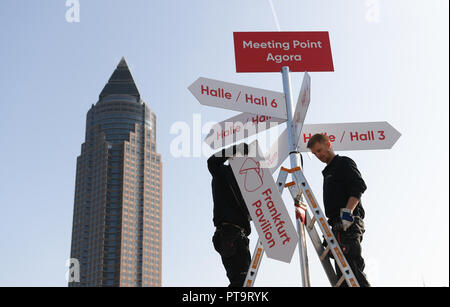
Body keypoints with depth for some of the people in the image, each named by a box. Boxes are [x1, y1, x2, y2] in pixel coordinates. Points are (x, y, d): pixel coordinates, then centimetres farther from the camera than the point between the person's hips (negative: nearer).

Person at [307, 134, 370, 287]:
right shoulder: (328, 171, 29)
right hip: (338, 225, 9)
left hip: (349, 223, -9)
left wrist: (347, 211, -23)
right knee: (343, 275, 3)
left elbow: (359, 186, -13)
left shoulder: (344, 163, 3)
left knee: (352, 266, -21)